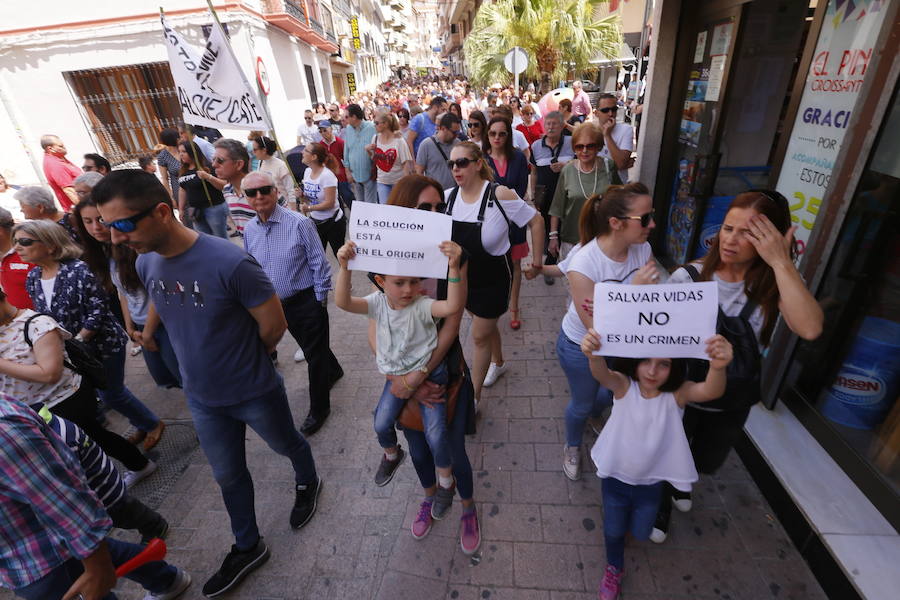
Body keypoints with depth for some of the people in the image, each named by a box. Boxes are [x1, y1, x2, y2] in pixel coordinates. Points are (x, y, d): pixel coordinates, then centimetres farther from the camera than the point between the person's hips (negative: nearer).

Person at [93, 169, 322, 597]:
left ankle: (308, 482, 56)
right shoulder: (145, 263, -7)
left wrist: (246, 363, -3)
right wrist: (211, 364, 5)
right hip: (202, 399, 6)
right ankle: (248, 547, 47)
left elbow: (274, 325, -20)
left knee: (287, 445, 23)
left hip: (255, 393, -6)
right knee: (228, 476, 23)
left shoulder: (230, 263, -31)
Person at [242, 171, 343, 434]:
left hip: (307, 301, -6)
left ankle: (318, 409, 23)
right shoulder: (249, 230, 2)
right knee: (309, 346, 24)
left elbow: (319, 264, -14)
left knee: (315, 353, 4)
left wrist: (320, 299, -13)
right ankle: (333, 371, 53)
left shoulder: (299, 223, -17)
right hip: (279, 304, 6)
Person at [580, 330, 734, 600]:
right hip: (616, 477, -1)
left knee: (640, 533, 23)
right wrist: (594, 355, -71)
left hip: (651, 482, 1)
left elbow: (711, 391, -43)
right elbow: (602, 374, -46)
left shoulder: (677, 394, -22)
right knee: (613, 530, 17)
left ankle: (627, 514, 59)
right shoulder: (624, 385, -24)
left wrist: (718, 367, -68)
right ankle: (614, 568, 49)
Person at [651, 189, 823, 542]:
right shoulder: (689, 276, -20)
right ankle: (661, 502, 54)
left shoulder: (776, 286, -16)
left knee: (706, 462, 29)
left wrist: (781, 262, -34)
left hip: (733, 402, 3)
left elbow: (809, 329, -36)